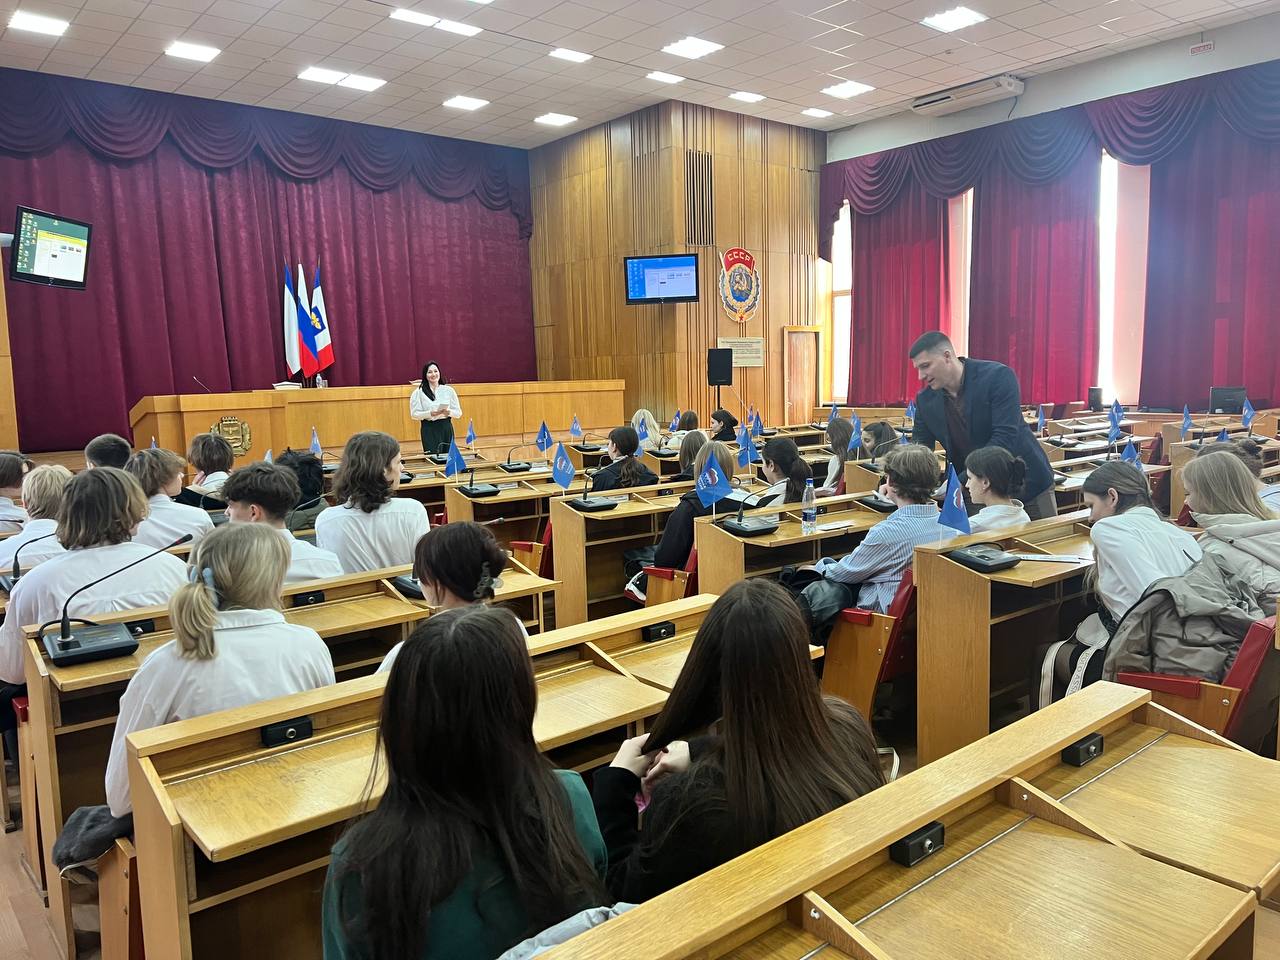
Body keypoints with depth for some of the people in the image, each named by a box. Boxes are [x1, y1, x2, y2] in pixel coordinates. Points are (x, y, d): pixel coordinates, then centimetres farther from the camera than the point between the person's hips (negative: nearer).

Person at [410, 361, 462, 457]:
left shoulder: (449, 390, 5)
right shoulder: (419, 392, 0)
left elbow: (458, 412, 7)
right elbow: (414, 414, -3)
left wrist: (449, 412, -13)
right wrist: (430, 414, -19)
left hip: (446, 428, 2)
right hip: (429, 429, -2)